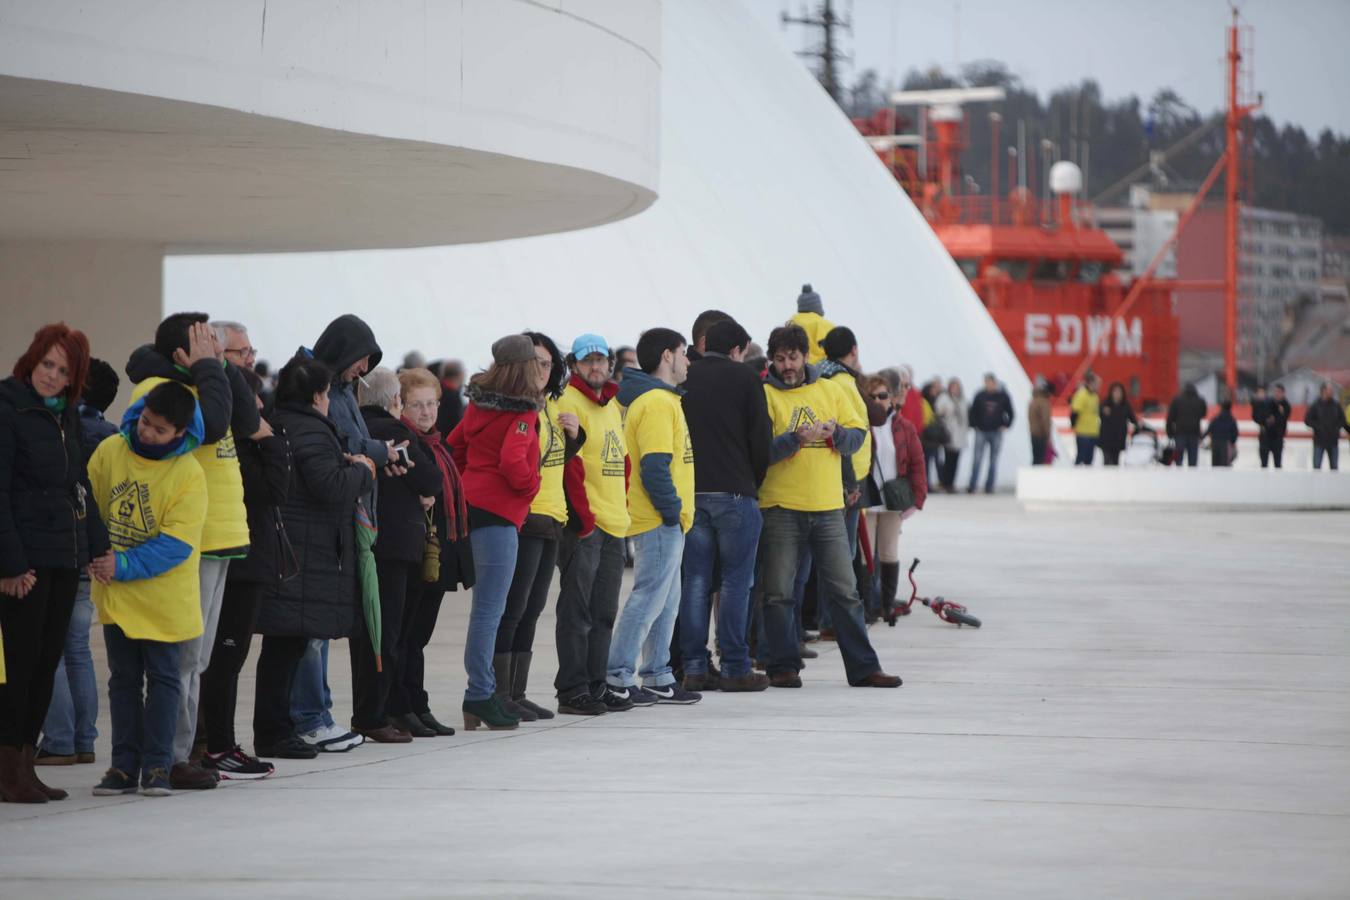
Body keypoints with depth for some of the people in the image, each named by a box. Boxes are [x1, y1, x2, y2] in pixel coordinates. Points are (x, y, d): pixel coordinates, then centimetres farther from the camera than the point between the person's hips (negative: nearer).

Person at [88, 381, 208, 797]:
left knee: (162, 678, 4)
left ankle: (157, 766, 10)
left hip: (163, 595, -3)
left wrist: (124, 566, -21)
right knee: (123, 679, 9)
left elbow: (176, 543, -17)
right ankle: (124, 765, 14)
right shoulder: (110, 452, -5)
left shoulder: (189, 474, -14)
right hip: (115, 595, 3)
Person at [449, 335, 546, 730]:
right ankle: (481, 696, -5)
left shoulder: (480, 402, 10)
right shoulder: (522, 413, -14)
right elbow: (512, 461, -25)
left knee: (485, 607, 14)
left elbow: (455, 446, 18)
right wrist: (530, 486, -8)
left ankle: (480, 693, 18)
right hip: (499, 512, -9)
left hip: (475, 503, 9)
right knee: (490, 609, -6)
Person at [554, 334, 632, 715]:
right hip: (583, 525, -9)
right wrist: (584, 517, -18)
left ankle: (596, 685, 18)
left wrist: (621, 507, 13)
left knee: (604, 612, 12)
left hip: (614, 525, 9)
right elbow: (569, 464, -16)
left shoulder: (612, 406, 17)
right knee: (577, 611, -6)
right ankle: (573, 691, -3)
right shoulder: (570, 403, -10)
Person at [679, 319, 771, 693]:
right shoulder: (745, 378, -3)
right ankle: (734, 668, -1)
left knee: (695, 581, 6)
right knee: (735, 581, 0)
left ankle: (694, 667, 4)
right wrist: (753, 483, 10)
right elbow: (761, 438, -5)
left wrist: (683, 483, 15)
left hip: (689, 493, 4)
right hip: (734, 493, -4)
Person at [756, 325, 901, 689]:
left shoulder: (830, 390, 10)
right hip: (780, 508, -3)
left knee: (844, 589, 5)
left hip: (827, 507, 3)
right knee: (778, 592, 1)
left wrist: (836, 434, -11)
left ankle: (863, 667, 8)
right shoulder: (765, 395, -2)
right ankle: (783, 667, 10)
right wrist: (795, 439, -26)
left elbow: (857, 435, 9)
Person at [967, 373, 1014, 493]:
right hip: (981, 432, 0)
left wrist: (1005, 426, 0)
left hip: (996, 432, 0)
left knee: (993, 461, 5)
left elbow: (1010, 413, 9)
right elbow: (973, 412, 8)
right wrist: (974, 425, -1)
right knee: (976, 459, -6)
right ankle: (972, 486, -5)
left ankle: (989, 486, 11)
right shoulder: (980, 396, 1)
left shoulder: (1003, 396, 1)